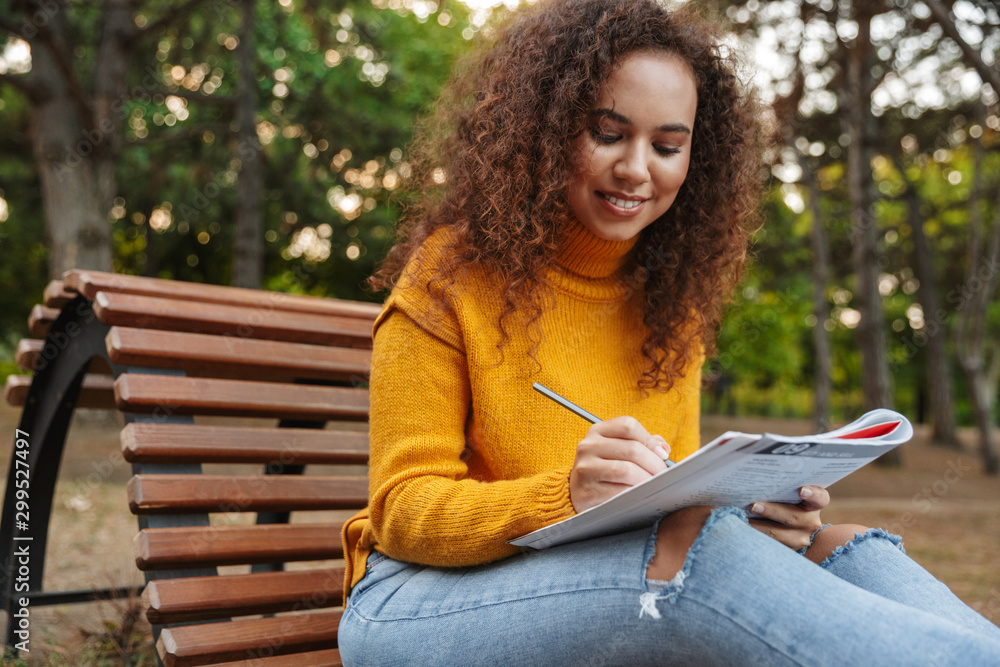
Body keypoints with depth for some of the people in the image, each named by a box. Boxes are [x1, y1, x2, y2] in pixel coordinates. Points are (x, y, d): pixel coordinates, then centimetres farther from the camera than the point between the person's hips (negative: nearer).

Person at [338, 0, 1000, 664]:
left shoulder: (673, 302, 7)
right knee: (687, 547, -33)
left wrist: (744, 507, -15)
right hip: (427, 598, -5)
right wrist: (566, 495, -31)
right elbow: (402, 510, -11)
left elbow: (673, 493, 10)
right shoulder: (451, 273, -8)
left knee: (836, 546, -20)